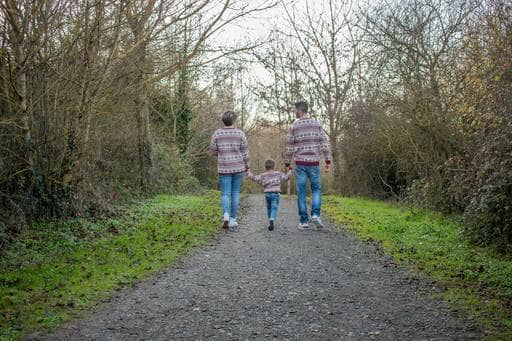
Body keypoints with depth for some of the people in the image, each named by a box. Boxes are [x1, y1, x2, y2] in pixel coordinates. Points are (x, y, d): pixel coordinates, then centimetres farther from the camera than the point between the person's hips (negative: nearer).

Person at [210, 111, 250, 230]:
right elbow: (245, 152, -2)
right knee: (235, 193, 9)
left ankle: (225, 214, -20)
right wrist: (247, 166, 8)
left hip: (224, 168, 0)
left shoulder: (217, 133, -2)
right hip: (238, 168, 0)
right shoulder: (240, 133, -4)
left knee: (225, 194, 5)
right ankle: (233, 220, 10)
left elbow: (213, 151, 2)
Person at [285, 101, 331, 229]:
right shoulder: (317, 125, 3)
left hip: (300, 164, -1)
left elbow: (289, 147, -1)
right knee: (316, 189, 14)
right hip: (314, 163, 1)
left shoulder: (293, 127, -2)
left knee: (301, 192, 5)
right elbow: (324, 144, -2)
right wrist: (328, 161, 2)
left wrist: (287, 163, 8)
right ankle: (315, 214, -5)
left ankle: (304, 221, 6)